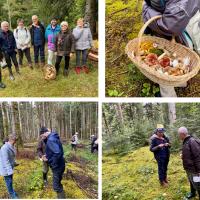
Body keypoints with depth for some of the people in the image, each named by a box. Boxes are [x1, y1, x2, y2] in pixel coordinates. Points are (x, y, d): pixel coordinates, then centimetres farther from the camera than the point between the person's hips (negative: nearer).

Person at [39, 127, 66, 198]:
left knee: (56, 186, -1)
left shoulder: (50, 139, -22)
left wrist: (53, 165, -22)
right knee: (58, 184, 23)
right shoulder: (53, 137, 10)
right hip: (58, 166, 10)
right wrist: (47, 156, 6)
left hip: (57, 167, -10)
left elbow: (57, 153, -34)